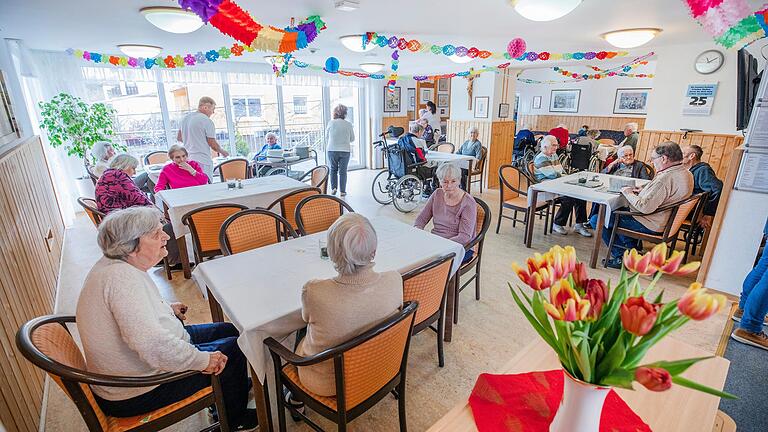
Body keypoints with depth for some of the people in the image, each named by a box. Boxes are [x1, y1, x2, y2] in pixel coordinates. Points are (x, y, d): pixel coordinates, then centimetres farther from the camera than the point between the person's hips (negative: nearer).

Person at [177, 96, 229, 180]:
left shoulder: (185, 118, 14)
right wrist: (222, 152, 9)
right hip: (203, 161, -8)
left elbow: (179, 137, 22)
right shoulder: (207, 121, -10)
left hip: (188, 159, 8)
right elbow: (213, 144, -9)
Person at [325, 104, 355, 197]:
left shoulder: (330, 123, -4)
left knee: (333, 169, 18)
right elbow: (352, 139, 6)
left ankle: (333, 187, 9)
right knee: (343, 171, 8)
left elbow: (326, 137, 6)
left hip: (332, 150, 0)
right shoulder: (349, 125, -4)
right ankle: (342, 191, 11)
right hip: (345, 150, 0)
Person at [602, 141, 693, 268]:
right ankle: (633, 250, 25)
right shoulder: (686, 173, 4)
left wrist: (628, 192, -15)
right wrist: (644, 191, 8)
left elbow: (645, 207, -29)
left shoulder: (665, 178, -29)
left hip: (652, 226, -10)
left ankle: (622, 257, 7)